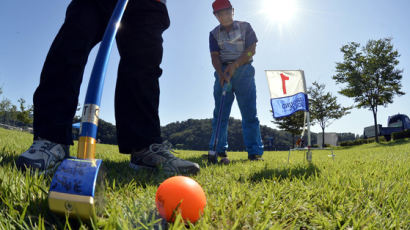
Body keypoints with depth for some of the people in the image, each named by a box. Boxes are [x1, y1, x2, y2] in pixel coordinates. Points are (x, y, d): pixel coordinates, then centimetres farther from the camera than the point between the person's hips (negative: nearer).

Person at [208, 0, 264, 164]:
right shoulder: (214, 33, 14)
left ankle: (255, 152, -3)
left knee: (250, 113, -5)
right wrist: (221, 74, -16)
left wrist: (234, 65, -14)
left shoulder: (245, 27, 11)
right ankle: (218, 151, -2)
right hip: (223, 72, 2)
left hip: (243, 71, -1)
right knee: (220, 113, -4)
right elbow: (214, 57, 2)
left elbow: (251, 50, -1)